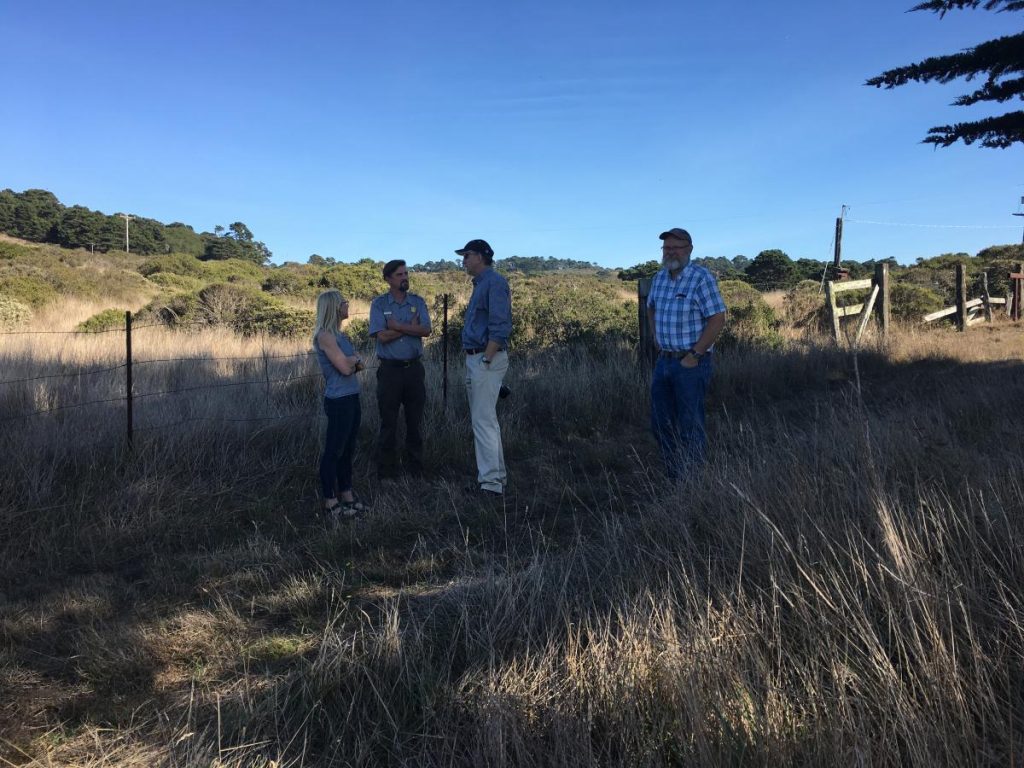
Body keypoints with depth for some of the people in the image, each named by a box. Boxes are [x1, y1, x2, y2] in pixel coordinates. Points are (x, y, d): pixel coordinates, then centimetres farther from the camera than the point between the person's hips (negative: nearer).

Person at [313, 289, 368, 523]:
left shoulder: (339, 334, 14)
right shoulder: (325, 335, -13)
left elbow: (356, 365, 17)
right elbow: (344, 367, -19)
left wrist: (353, 361, -5)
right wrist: (354, 359, 1)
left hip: (351, 398, 9)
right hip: (338, 401, -9)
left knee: (347, 449, 15)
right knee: (333, 451, -3)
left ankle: (346, 495, 25)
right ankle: (330, 503, 3)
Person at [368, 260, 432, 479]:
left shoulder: (418, 301, 6)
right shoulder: (379, 304, -1)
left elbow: (426, 330, -9)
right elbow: (382, 336, -13)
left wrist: (397, 325, -14)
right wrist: (411, 327, -9)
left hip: (414, 368, 2)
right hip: (390, 369, -2)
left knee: (415, 420, 10)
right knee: (388, 422, 4)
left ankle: (416, 468, 21)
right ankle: (386, 472, 13)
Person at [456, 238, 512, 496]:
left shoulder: (494, 282, -12)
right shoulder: (480, 284, 19)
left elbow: (500, 326, -21)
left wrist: (486, 360, -22)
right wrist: (474, 361, 17)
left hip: (486, 360, -10)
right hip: (475, 359, 10)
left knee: (484, 421, -9)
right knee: (485, 419, 14)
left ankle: (491, 482, -4)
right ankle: (496, 475, 22)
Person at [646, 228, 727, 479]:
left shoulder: (702, 278, -13)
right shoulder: (659, 278, 8)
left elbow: (718, 319, -16)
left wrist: (694, 355, -17)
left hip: (692, 363, -7)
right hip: (664, 361, 7)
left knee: (690, 428, 0)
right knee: (661, 423, 13)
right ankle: (674, 478, 28)